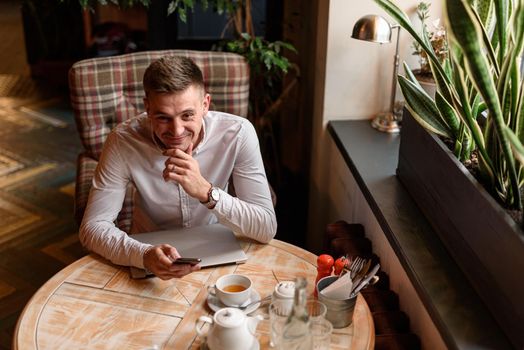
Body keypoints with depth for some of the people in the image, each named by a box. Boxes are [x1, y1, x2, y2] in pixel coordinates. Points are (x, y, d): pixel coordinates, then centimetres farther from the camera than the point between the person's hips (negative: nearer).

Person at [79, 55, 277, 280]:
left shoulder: (237, 133, -19)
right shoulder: (123, 141, -19)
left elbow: (267, 229, -21)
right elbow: (92, 228, -18)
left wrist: (206, 191, -35)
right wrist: (144, 255, -37)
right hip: (151, 254, 0)